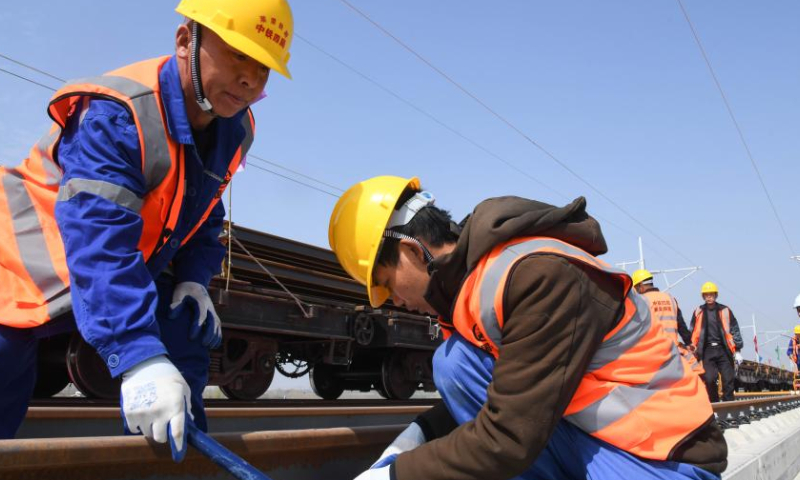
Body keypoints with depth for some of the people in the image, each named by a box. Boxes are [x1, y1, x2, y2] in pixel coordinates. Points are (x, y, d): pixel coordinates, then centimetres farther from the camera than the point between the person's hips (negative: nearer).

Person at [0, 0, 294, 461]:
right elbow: (100, 243, -42)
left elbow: (204, 212, 10)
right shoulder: (113, 114, -33)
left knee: (188, 337, -2)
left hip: (136, 270, 7)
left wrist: (194, 276, -8)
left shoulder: (236, 130, -7)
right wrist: (139, 358, -51)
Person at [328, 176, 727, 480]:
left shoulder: (536, 276, -27)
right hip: (587, 434, 8)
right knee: (454, 364, -7)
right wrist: (416, 436, -2)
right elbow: (501, 399, 13)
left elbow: (510, 440, -27)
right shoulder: (467, 277, 3)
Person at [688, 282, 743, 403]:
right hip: (707, 351, 0)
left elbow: (734, 330, 7)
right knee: (709, 379, -12)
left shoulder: (725, 311, 6)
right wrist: (692, 349, 6)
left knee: (728, 380, -1)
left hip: (723, 350, 0)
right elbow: (692, 333, 12)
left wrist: (737, 350, 2)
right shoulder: (698, 312, 8)